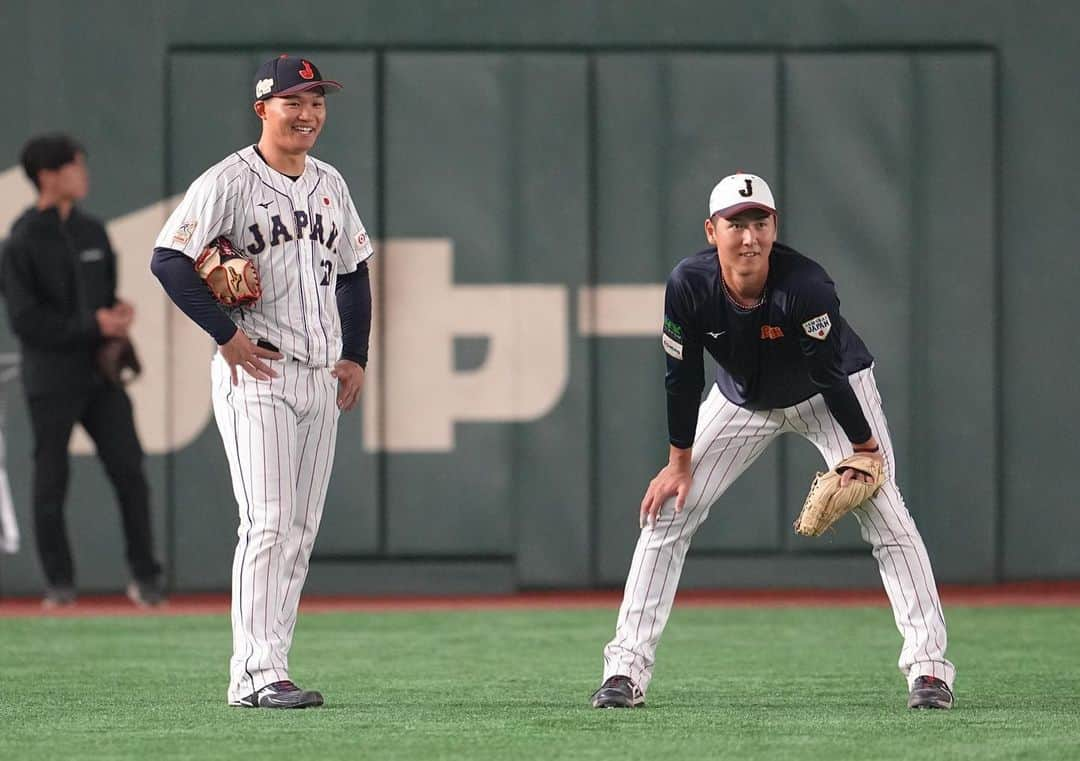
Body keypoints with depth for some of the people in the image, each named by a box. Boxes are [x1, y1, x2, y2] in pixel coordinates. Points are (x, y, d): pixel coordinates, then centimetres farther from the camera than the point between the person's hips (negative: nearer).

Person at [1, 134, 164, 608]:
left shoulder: (92, 233, 11)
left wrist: (119, 312, -3)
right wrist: (92, 325, -17)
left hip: (100, 373, 5)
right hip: (52, 381, -5)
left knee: (129, 471, -3)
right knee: (51, 483, 2)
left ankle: (145, 578, 3)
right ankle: (59, 583, 12)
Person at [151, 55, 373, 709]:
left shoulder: (331, 184, 14)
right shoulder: (230, 182, -8)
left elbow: (354, 270, 24)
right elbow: (169, 260, -15)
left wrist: (356, 355, 15)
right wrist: (226, 335, -17)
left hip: (321, 380, 7)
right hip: (256, 374, -7)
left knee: (300, 532, 5)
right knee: (268, 524, -15)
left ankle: (264, 672, 10)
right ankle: (257, 673, -16)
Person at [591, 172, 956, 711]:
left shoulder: (806, 286, -35)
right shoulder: (689, 286, -27)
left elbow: (830, 374, -26)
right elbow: (682, 377, -15)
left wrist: (863, 449, -21)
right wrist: (680, 462, -8)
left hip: (828, 396, -3)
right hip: (742, 400, 3)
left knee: (886, 514, -16)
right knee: (666, 509, -5)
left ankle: (928, 666, -13)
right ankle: (626, 668, -1)